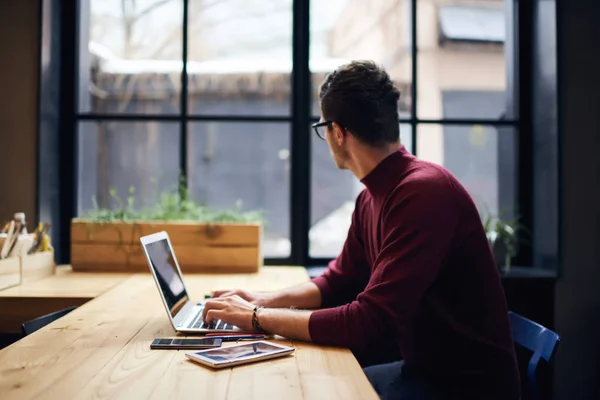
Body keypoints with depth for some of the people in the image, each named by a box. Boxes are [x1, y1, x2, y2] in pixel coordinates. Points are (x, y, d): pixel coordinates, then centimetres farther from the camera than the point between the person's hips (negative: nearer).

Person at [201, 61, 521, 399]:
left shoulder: (423, 193, -26)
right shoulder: (372, 197, 2)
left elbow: (371, 322, -29)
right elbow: (340, 281, 15)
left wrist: (257, 318, -19)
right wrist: (266, 300, 0)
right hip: (421, 363, 8)